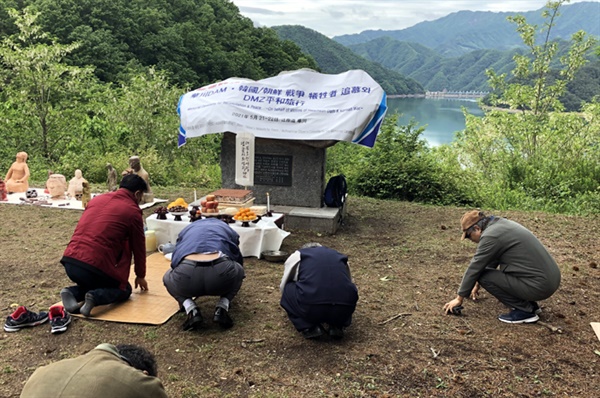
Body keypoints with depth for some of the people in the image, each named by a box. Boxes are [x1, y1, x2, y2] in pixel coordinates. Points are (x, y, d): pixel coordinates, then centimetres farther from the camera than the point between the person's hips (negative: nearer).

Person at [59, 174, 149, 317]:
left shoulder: (97, 199, 17)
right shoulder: (132, 211, 0)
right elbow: (138, 247, 11)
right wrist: (140, 276, 27)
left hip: (69, 262, 6)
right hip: (95, 266, -6)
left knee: (93, 283, 34)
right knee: (124, 289, 19)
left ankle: (72, 293, 4)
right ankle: (95, 297, -9)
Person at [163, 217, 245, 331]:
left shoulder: (187, 229, 38)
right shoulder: (227, 229, 35)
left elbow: (175, 261, 50)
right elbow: (239, 260, 48)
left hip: (187, 274, 1)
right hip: (220, 273, 0)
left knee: (168, 278, 37)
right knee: (238, 272, 36)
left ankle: (191, 310, 9)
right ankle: (222, 308, 10)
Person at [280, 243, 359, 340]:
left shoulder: (298, 255, 25)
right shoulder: (340, 256, 32)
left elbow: (283, 286, 37)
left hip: (311, 309, -3)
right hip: (343, 310, 3)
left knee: (287, 290, 28)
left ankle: (309, 328, 11)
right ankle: (337, 326, 15)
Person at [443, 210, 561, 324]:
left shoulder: (490, 236, -14)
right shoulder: (502, 224, 14)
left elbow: (474, 269, -7)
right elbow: (491, 262, 28)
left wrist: (460, 298, 4)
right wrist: (477, 284, 37)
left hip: (540, 286, -9)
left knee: (484, 276, -7)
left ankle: (524, 311, -2)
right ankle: (530, 304, 19)